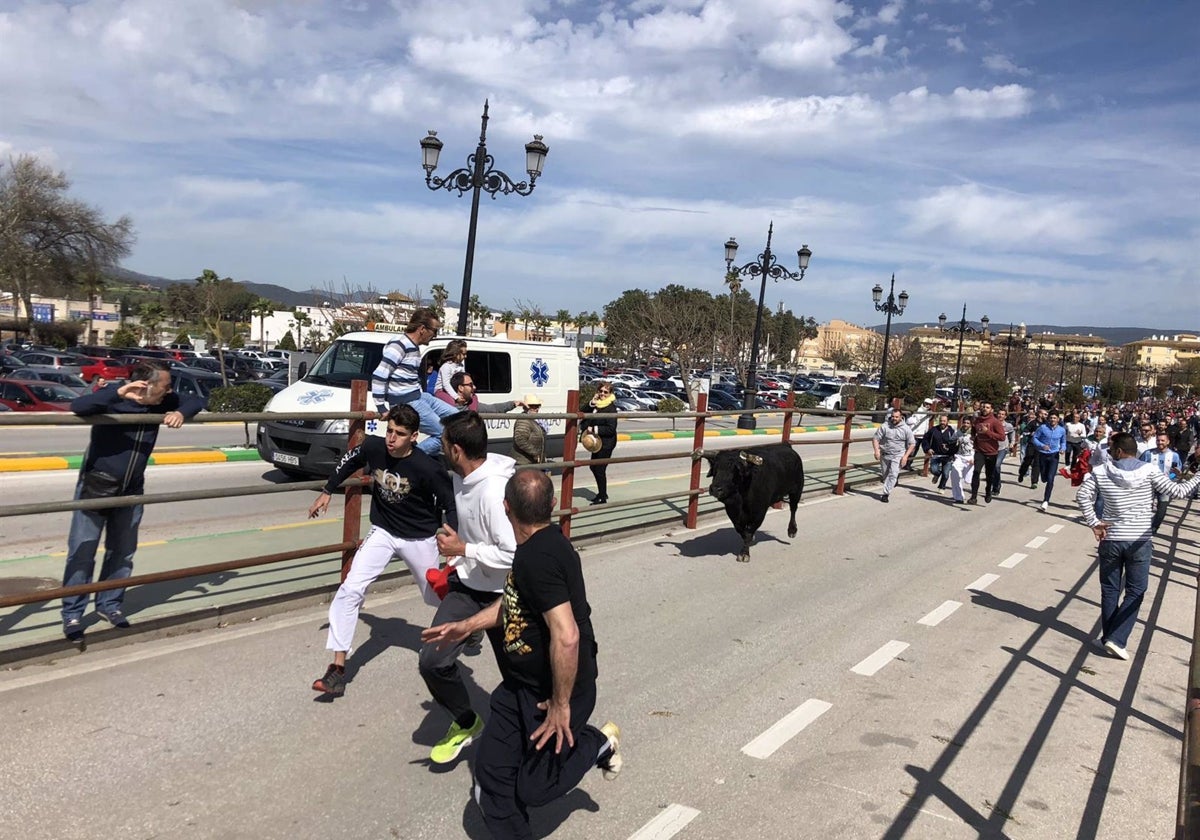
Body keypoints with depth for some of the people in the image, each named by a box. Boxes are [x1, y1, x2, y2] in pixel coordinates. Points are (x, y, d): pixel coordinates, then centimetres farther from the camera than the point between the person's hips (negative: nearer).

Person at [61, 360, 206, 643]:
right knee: (82, 554, -2)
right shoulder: (113, 397, -20)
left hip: (131, 490, 5)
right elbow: (77, 406, -37)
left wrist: (181, 412, -19)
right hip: (96, 487, -5)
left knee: (122, 553, 13)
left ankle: (110, 605, 29)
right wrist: (118, 392, -46)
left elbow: (196, 401, 2)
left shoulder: (162, 402, -5)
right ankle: (72, 615, 9)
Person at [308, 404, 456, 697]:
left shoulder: (427, 468, -28)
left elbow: (450, 504, -16)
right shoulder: (373, 446, -16)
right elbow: (349, 461, 7)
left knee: (436, 595, 16)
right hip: (382, 532, 3)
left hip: (419, 538, -3)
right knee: (351, 590, -14)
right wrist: (328, 492, 13)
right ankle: (338, 667, -8)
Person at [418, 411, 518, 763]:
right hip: (466, 584, 7)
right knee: (433, 660, -2)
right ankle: (465, 722, 23)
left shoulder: (495, 491, -30)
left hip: (501, 595, -7)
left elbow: (514, 554, -32)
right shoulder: (462, 476, -2)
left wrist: (462, 550, -23)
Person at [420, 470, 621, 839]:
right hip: (520, 685, 9)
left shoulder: (540, 557, -31)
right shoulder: (538, 546, 1)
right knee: (491, 777, 11)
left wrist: (561, 704, -25)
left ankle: (597, 744, 28)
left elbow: (566, 637, -36)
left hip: (553, 691, -9)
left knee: (532, 789, 10)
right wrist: (466, 626, 21)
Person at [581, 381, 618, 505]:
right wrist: (591, 403, -13)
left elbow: (611, 429, -20)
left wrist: (595, 429, -19)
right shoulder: (596, 404, 6)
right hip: (597, 442, 9)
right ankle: (602, 492, 35)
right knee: (593, 467, 19)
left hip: (606, 443, -9)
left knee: (600, 469, -3)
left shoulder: (611, 408, -17)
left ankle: (602, 497, 10)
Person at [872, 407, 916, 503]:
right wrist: (876, 450, -18)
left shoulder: (906, 429, -6)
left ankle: (885, 493, -9)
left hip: (898, 455, -2)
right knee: (885, 474, 14)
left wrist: (906, 455, -11)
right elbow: (875, 439, -4)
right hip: (884, 455, 2)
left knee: (893, 474, -14)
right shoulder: (885, 426, -7)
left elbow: (912, 444, -2)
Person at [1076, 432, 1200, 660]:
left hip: (1110, 540, 1)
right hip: (1139, 542, -1)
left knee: (1110, 591, 14)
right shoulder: (1149, 471, -7)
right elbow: (1176, 492, -8)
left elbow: (1082, 497, -10)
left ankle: (1108, 637, 20)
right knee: (1135, 592, 9)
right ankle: (1117, 639, 0)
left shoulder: (1100, 471, -4)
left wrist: (1094, 524, -3)